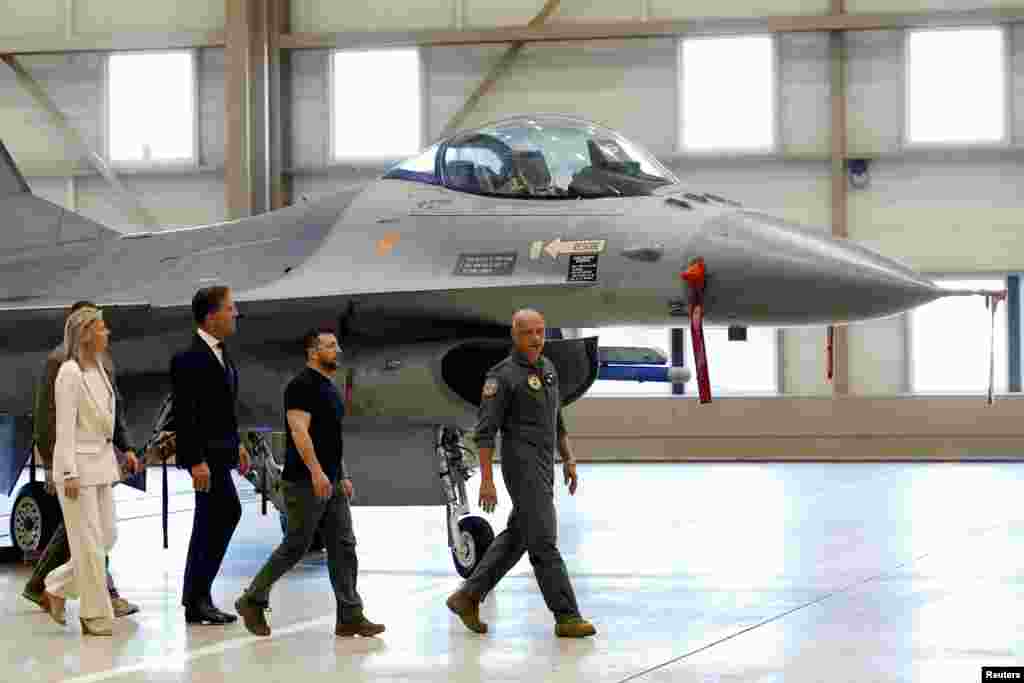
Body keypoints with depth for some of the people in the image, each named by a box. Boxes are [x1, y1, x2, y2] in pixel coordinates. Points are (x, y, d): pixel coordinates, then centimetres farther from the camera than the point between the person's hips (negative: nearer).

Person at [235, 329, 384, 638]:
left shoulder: (330, 388, 17)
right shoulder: (302, 386, -13)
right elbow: (299, 430, -23)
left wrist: (343, 476, 21)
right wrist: (316, 471, -30)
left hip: (331, 482, 9)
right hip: (305, 484, -9)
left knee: (343, 547, 3)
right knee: (295, 547, -2)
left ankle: (350, 617, 3)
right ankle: (252, 601, 12)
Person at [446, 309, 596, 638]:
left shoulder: (547, 368, 14)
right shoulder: (502, 376, -11)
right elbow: (486, 430, -12)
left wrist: (569, 460, 17)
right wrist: (486, 480, -16)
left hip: (544, 466, 9)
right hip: (522, 465, -9)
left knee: (516, 537, 13)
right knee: (544, 541, -8)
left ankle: (468, 596, 22)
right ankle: (566, 617, -6)